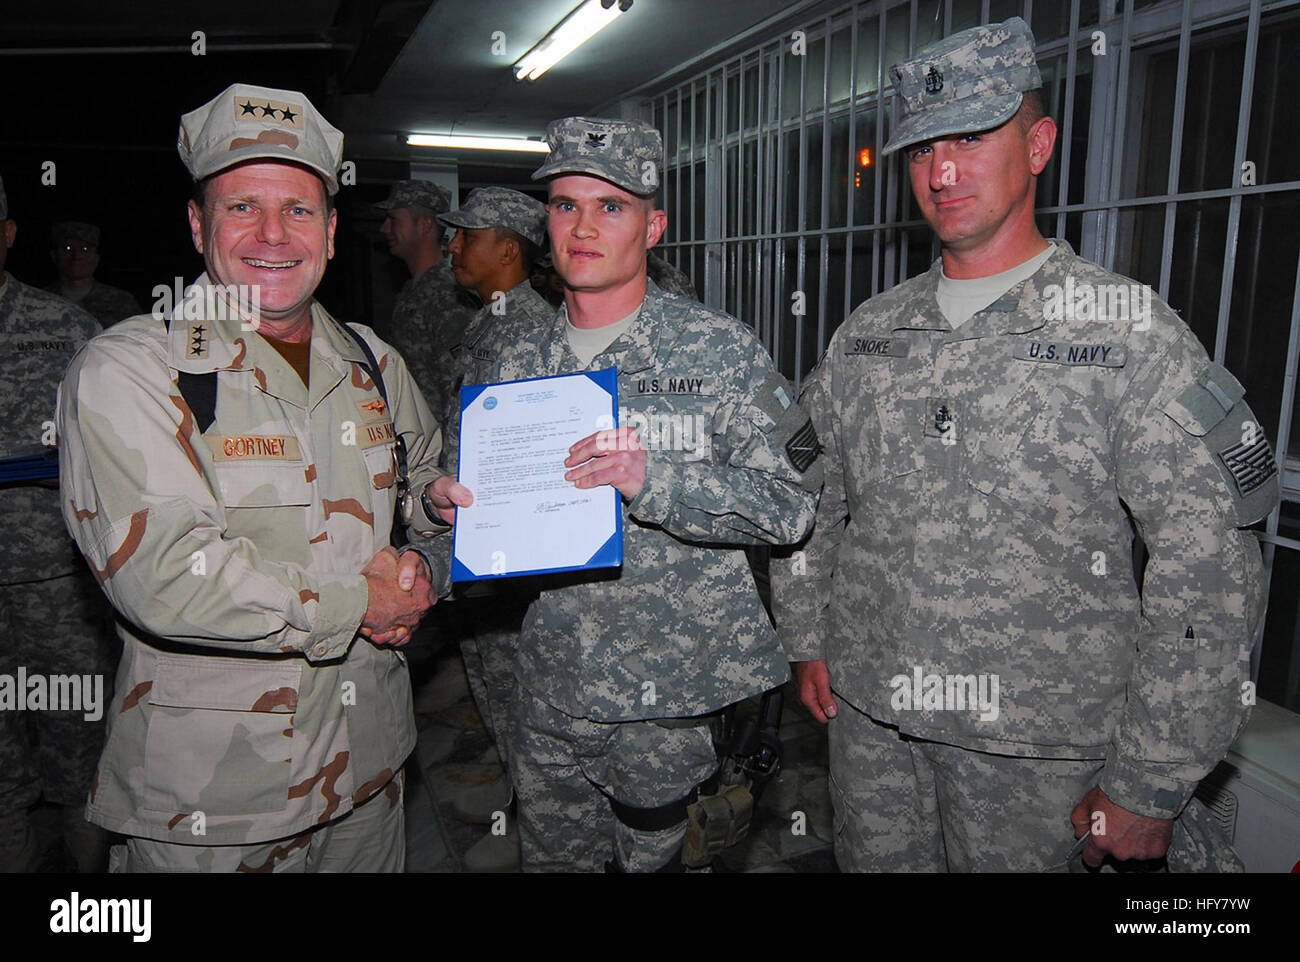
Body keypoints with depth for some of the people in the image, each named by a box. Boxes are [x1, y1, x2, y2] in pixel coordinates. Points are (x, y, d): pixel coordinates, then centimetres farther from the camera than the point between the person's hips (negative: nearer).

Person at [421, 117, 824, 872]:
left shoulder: (721, 349, -8)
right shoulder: (519, 365, 6)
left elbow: (793, 503, -13)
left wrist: (654, 480, -27)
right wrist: (456, 506, -6)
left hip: (676, 702, -4)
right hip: (549, 697, 4)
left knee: (652, 858, 14)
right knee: (551, 859, 20)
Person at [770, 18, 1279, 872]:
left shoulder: (1131, 333, -9)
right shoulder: (866, 334, 4)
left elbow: (1210, 573, -11)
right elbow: (812, 501, 13)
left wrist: (1150, 784, -11)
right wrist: (808, 640, 10)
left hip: (1036, 744, -3)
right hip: (866, 717, 4)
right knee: (873, 863, 18)